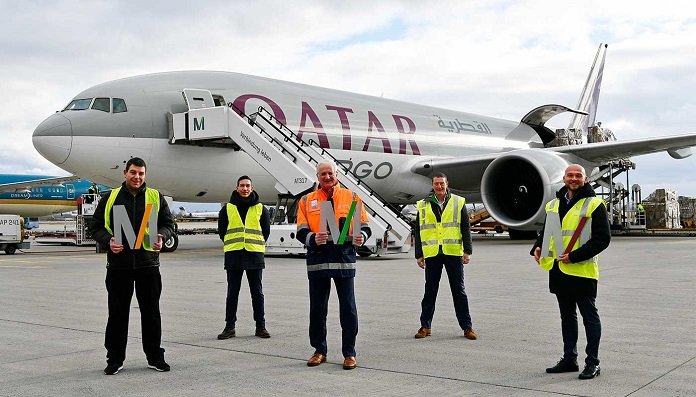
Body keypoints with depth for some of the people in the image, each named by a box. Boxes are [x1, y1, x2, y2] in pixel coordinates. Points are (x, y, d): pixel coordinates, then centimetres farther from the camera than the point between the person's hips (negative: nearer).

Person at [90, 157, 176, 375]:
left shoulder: (156, 197, 7)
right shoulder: (110, 198, 5)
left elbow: (168, 223, 10)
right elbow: (96, 226, 7)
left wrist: (161, 236, -11)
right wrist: (108, 241, -11)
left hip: (148, 263, 1)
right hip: (118, 265, 0)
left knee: (151, 311, 7)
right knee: (117, 312, 6)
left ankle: (155, 357, 18)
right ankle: (115, 359, 17)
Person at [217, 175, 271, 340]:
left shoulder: (260, 208, 6)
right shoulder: (228, 208, 6)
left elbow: (266, 231, 13)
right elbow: (221, 230, 13)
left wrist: (257, 245, 10)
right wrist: (232, 245, 12)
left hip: (254, 255, 0)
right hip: (233, 256, 0)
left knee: (257, 292, 5)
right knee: (232, 293, 4)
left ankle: (260, 326, 12)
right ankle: (230, 327, 11)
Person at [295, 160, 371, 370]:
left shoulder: (351, 197, 9)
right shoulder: (307, 201, 10)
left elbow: (364, 226, 8)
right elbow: (301, 231, 4)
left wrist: (361, 236, -14)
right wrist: (313, 238, -18)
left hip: (344, 259, -1)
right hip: (317, 260, 1)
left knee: (348, 308, 1)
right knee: (317, 309, 8)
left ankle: (349, 353, 11)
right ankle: (319, 350, 22)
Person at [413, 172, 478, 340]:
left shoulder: (458, 202, 5)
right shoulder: (423, 205, 7)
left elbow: (466, 229, 4)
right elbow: (418, 231, 8)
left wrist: (467, 251, -2)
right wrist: (419, 255, 4)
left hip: (454, 253, -1)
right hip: (432, 254, 1)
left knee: (459, 291, 5)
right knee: (430, 291, 7)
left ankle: (466, 326, 11)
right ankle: (425, 326, 17)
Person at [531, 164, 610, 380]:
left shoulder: (594, 204, -7)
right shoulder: (554, 205, 12)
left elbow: (603, 238, -12)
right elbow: (546, 231, 23)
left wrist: (575, 256, -19)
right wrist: (538, 247, 2)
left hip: (582, 270, -7)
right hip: (558, 270, 7)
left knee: (589, 316, 3)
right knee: (567, 316, 15)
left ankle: (592, 362, 11)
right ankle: (569, 359, 25)